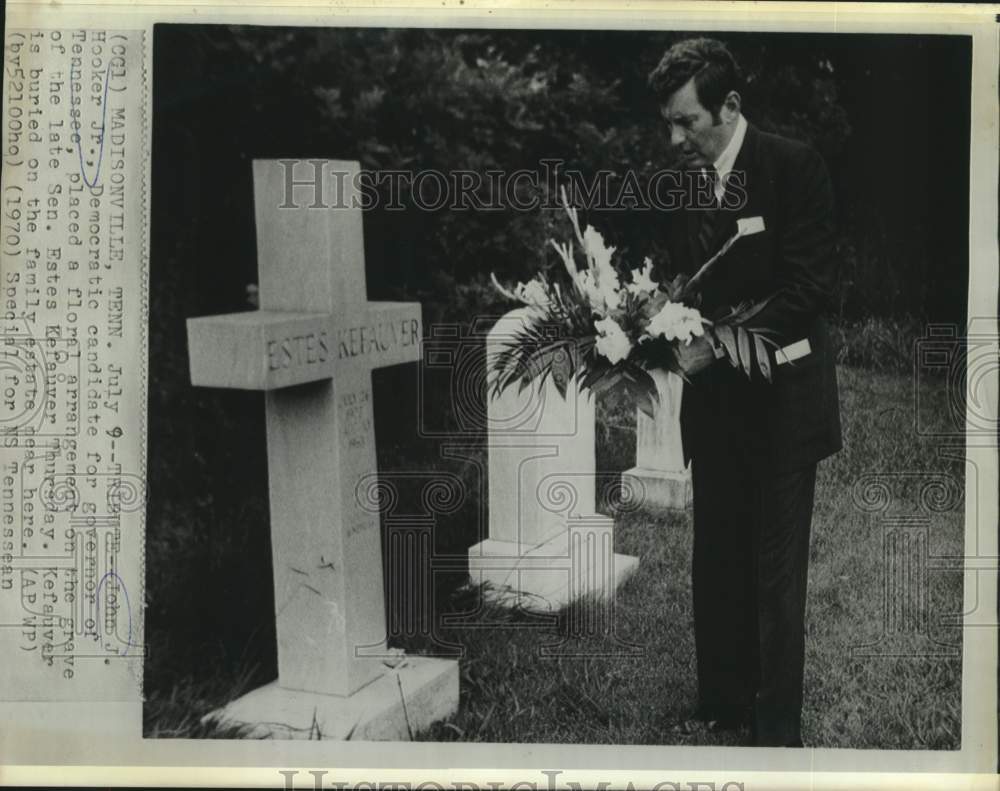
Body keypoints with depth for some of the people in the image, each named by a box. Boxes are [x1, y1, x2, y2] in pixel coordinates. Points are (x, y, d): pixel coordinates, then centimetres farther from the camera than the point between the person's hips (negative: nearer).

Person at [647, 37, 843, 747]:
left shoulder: (794, 167, -10)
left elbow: (811, 284, -16)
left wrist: (721, 342, -22)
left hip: (780, 397, -5)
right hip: (714, 396, 5)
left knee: (777, 569, 2)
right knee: (715, 560, 12)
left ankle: (779, 727, 15)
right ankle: (723, 703, 27)